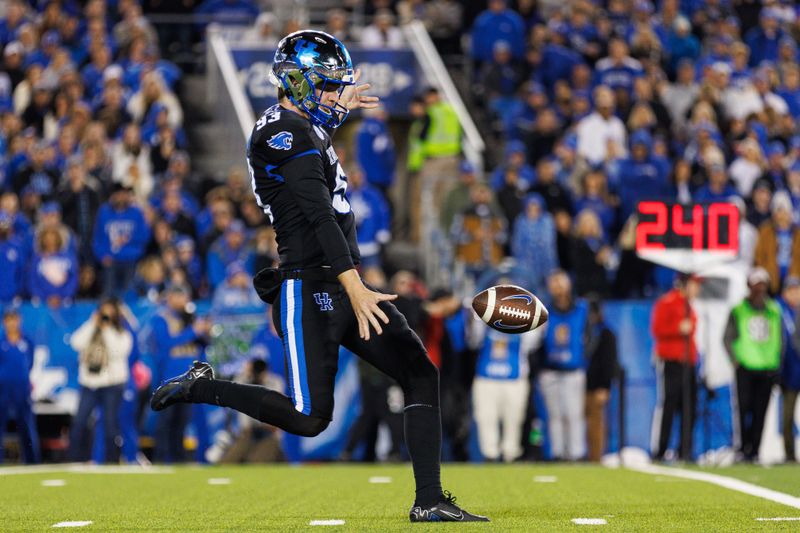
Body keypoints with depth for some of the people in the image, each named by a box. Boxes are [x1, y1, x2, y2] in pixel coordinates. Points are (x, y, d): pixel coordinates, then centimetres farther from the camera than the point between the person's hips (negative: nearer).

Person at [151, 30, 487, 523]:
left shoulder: (305, 127, 15)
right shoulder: (284, 132, -14)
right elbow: (319, 215, -23)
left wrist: (339, 110, 49)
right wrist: (355, 289, -29)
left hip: (341, 286, 10)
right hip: (309, 292, -10)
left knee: (421, 374, 0)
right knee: (310, 419, -11)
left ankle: (430, 501, -2)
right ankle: (202, 388, 7)